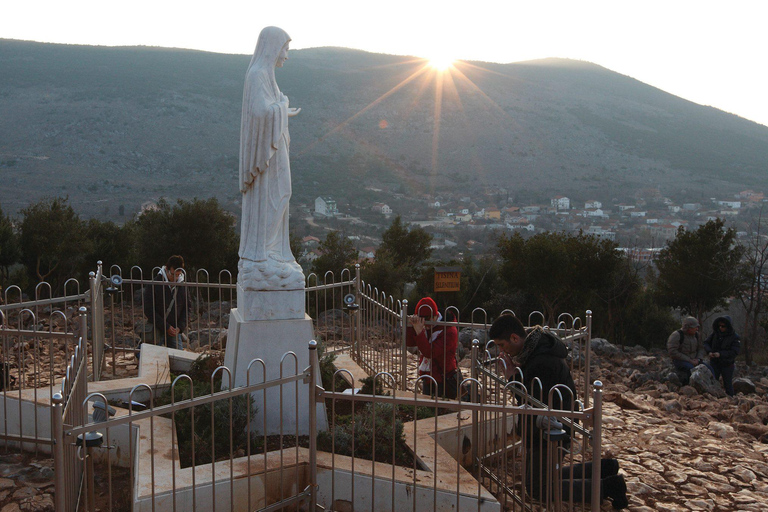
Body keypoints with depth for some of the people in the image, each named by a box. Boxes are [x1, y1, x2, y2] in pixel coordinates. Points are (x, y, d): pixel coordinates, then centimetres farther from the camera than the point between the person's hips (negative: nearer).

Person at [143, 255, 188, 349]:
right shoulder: (153, 285, -11)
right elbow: (148, 310, -13)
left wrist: (180, 327, -7)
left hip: (175, 331, 4)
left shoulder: (183, 286, 3)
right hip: (157, 329, -4)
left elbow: (186, 308, 9)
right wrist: (166, 327, -16)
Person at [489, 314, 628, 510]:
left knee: (538, 489, 3)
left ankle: (606, 487, 3)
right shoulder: (538, 348, 2)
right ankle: (603, 469, 24)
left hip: (548, 434, -10)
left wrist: (513, 377, -22)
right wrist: (517, 372, -9)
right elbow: (531, 394, 8)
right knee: (543, 477, 23)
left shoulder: (541, 363, -30)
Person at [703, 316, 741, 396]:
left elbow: (734, 352, -18)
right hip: (714, 362, 3)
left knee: (728, 384, 8)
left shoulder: (734, 337, -13)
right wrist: (709, 351, -17)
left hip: (727, 364, -3)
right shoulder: (715, 333, -3)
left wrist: (720, 354, -27)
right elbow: (706, 343, 2)